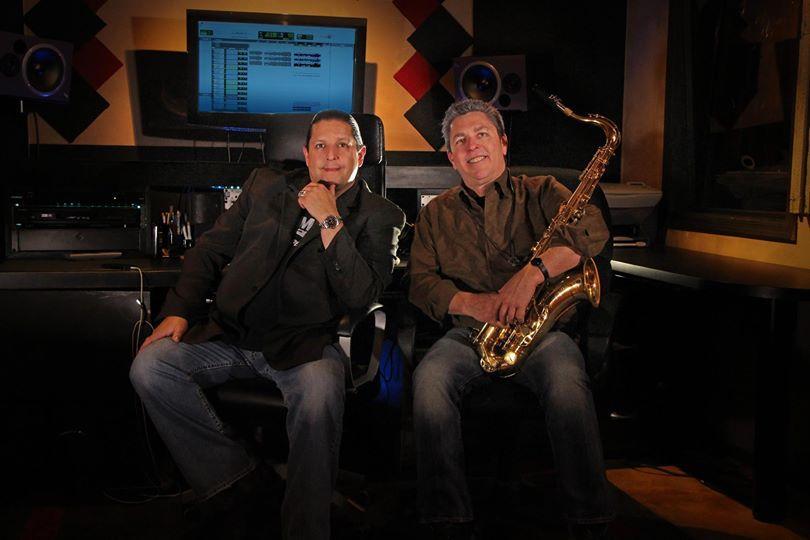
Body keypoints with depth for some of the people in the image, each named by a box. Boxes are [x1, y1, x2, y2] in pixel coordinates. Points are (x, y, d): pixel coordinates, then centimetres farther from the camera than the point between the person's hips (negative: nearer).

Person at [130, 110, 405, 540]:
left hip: (302, 343, -4)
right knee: (148, 366, -18)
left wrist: (329, 221, -12)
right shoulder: (265, 186, 16)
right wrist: (179, 310, 2)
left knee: (319, 394, -35)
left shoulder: (378, 216, 6)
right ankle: (233, 477, -6)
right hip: (229, 335, 4)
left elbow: (362, 295, -8)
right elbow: (211, 250, 16)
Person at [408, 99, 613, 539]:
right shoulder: (435, 214, 17)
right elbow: (421, 283, 7)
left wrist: (531, 273, -23)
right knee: (429, 378, -30)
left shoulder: (540, 193, 11)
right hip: (470, 333, 2)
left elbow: (591, 230, -8)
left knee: (566, 379, -34)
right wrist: (472, 303, -14)